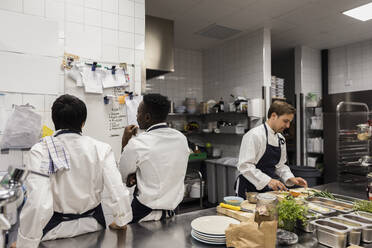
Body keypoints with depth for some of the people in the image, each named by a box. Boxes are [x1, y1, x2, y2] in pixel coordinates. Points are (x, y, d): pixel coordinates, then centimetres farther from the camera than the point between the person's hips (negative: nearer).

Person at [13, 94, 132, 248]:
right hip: (93, 225, 1)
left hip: (55, 229, 0)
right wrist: (121, 221, 1)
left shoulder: (41, 150, -21)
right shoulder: (101, 149, -17)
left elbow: (37, 203, -27)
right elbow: (118, 191, -18)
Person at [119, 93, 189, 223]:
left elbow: (122, 177, -2)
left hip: (144, 214, -5)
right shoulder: (181, 138, -4)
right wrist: (137, 175, -1)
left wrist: (125, 142, 0)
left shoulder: (137, 144, -21)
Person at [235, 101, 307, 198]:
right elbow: (245, 166, -22)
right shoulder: (254, 135, -16)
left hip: (269, 189, 7)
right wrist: (268, 180, -27)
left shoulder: (281, 139, 11)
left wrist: (291, 178, 4)